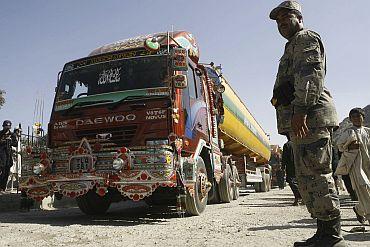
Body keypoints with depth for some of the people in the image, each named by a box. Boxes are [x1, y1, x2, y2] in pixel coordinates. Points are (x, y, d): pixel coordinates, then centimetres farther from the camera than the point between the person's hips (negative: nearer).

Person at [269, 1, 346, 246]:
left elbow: (311, 75, -14)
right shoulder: (293, 47, 33)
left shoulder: (305, 38, 3)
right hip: (303, 121, 10)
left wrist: (300, 109, -24)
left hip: (309, 116, -10)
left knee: (315, 174, -13)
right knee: (308, 176, 9)